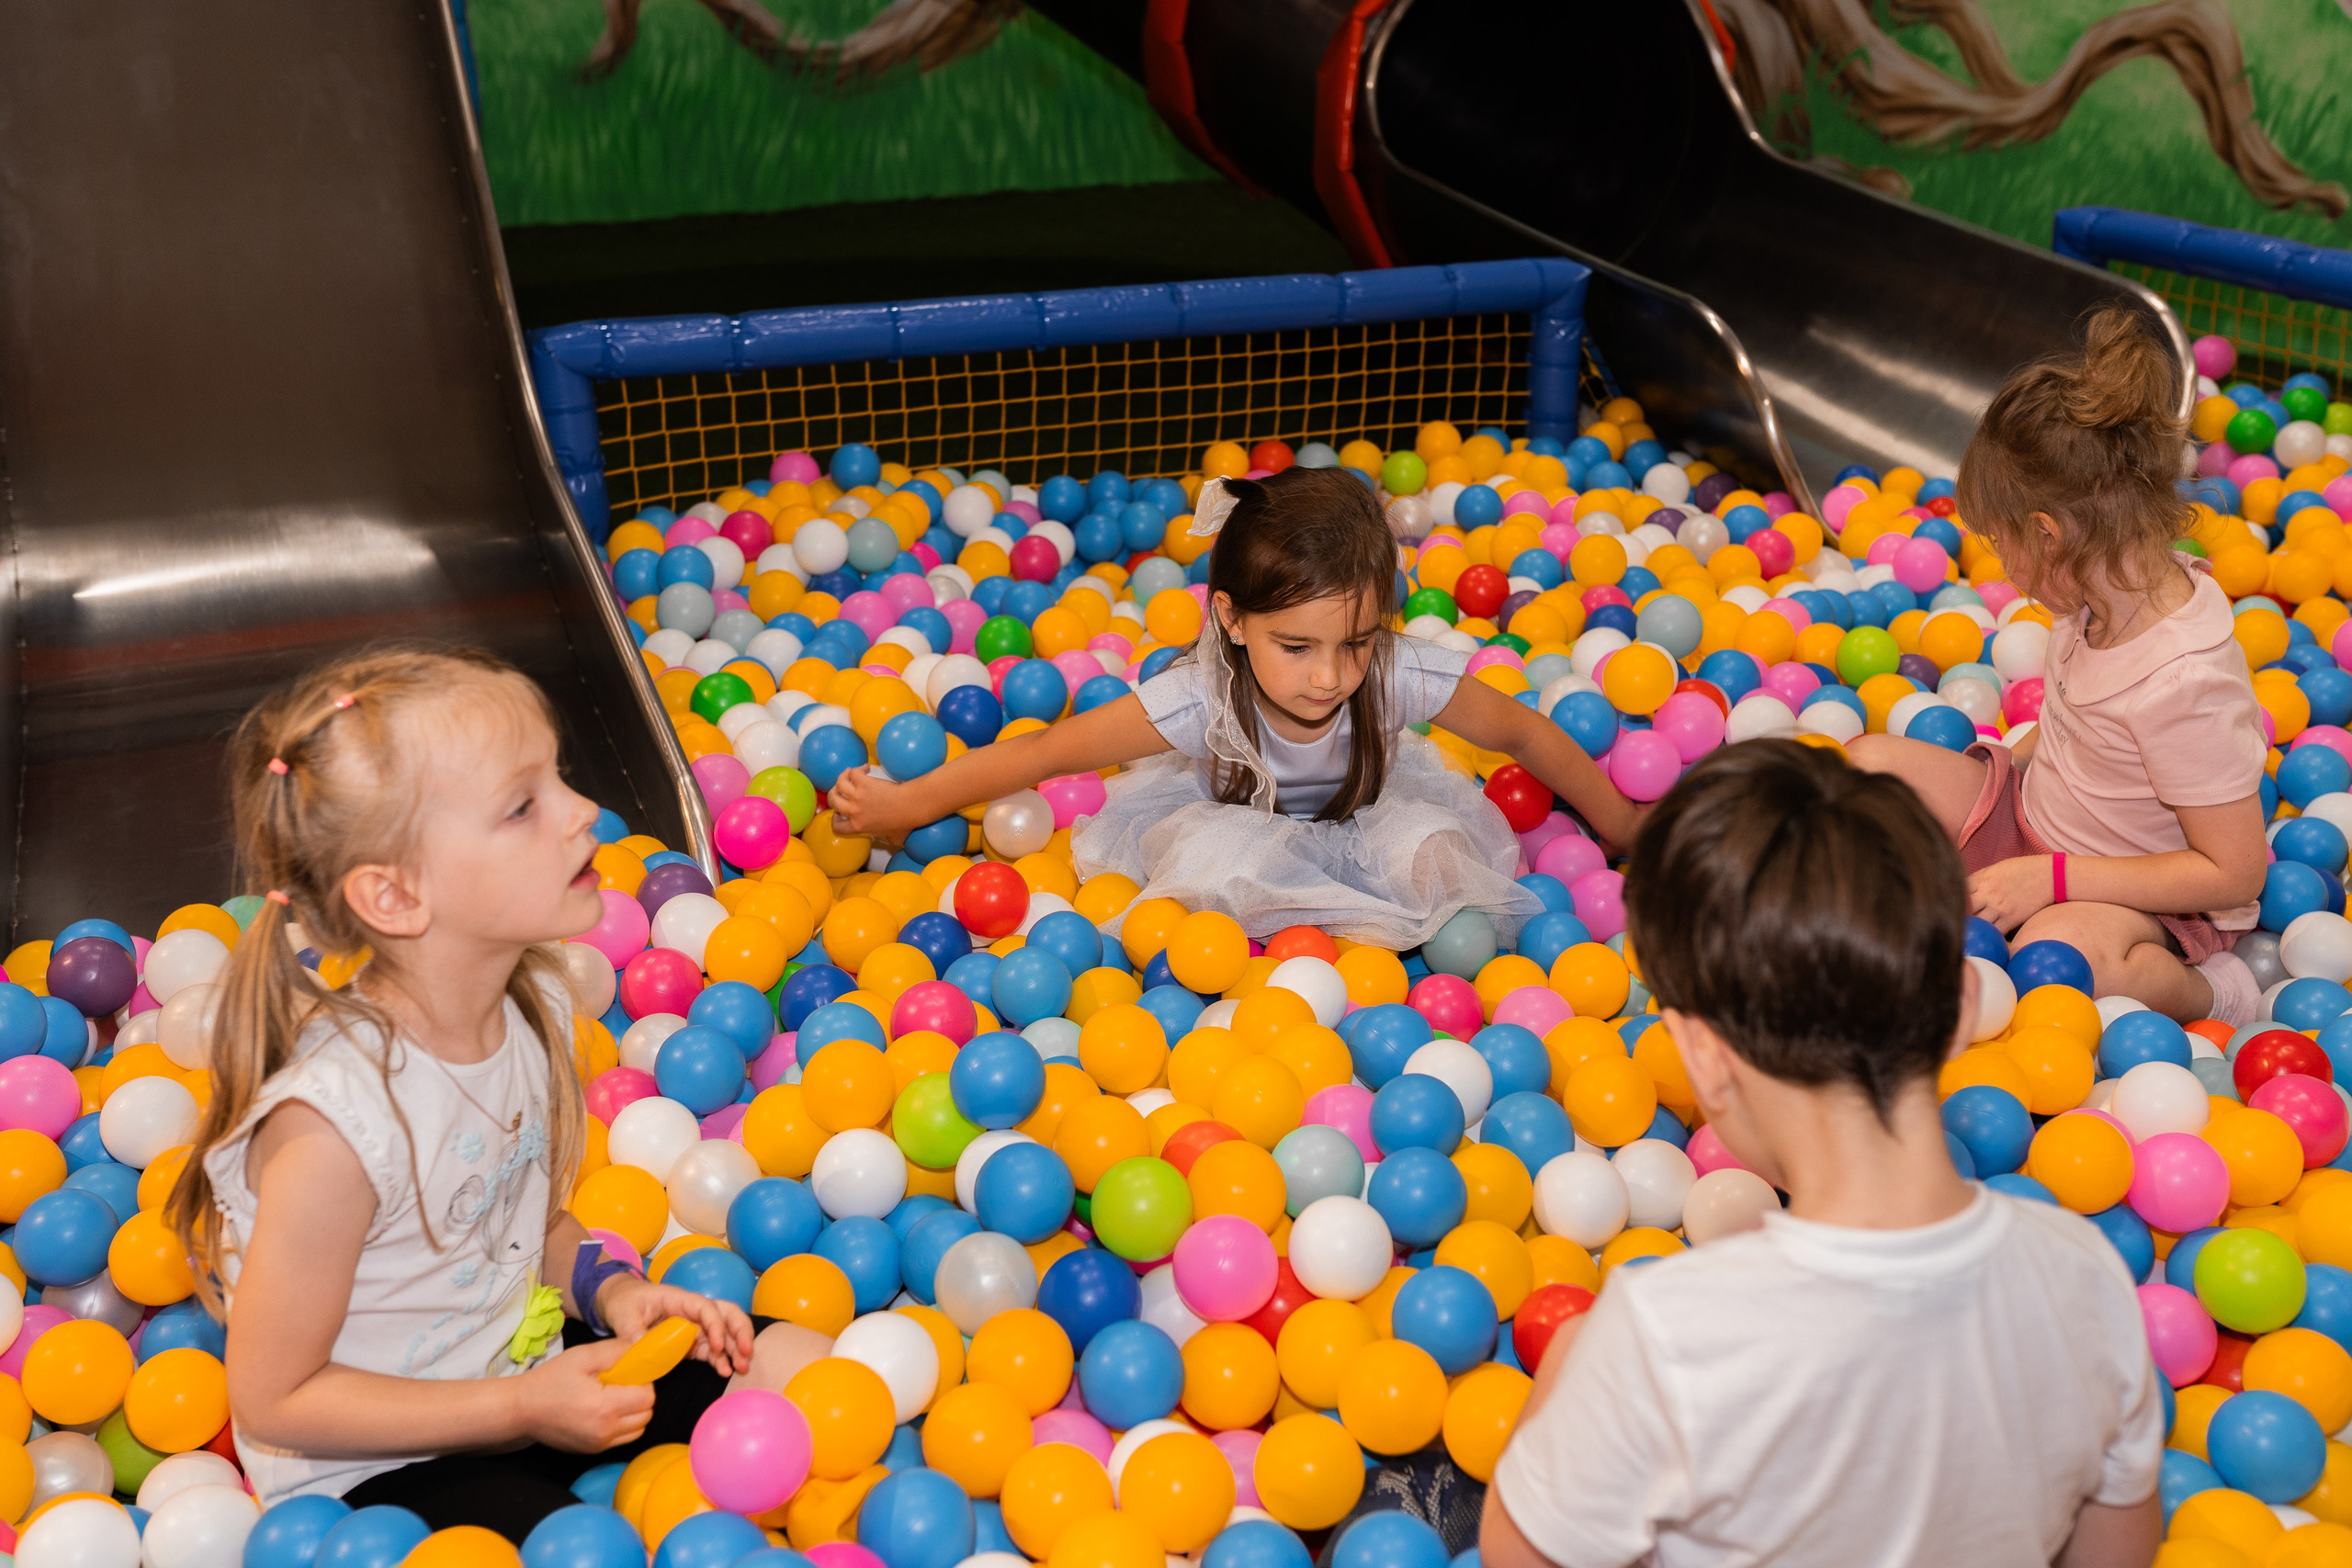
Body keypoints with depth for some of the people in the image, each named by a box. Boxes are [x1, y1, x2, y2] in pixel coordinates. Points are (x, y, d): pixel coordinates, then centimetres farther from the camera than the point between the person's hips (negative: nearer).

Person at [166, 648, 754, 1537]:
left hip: (523, 1376, 7)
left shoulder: (530, 1004, -8)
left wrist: (606, 1288, -9)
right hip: (370, 1469, -7)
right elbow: (273, 1399, -20)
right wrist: (522, 1407, -21)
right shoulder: (331, 1126, -30)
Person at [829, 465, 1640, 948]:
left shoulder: (1404, 676, -33)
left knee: (1434, 853, -31)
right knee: (1221, 862, -35)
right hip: (1232, 816, 0)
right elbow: (1047, 751, -26)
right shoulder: (1199, 700, -36)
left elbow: (1528, 735, -14)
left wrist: (1621, 826, -1)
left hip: (1360, 814, 0)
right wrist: (907, 802, -24)